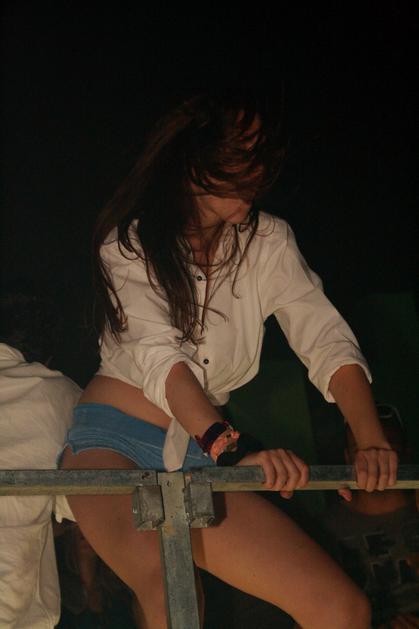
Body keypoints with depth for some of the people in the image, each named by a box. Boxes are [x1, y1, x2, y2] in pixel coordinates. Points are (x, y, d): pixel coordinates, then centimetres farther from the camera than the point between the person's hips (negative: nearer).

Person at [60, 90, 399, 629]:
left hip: (198, 460, 5)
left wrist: (372, 442, -23)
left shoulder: (268, 242, 7)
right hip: (112, 442, -4)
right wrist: (232, 447, -36)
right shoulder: (130, 242, -4)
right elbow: (160, 356, -19)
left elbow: (326, 339, -4)